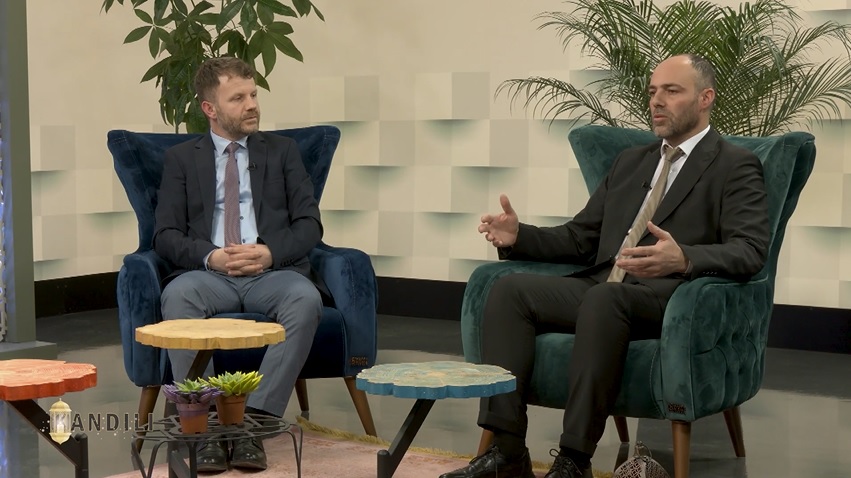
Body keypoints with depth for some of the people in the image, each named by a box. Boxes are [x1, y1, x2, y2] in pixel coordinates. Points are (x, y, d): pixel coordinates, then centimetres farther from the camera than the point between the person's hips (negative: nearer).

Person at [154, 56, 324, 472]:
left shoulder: (282, 151, 17)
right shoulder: (181, 158, 15)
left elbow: (309, 224, 8)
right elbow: (166, 235, 6)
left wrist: (271, 252, -13)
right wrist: (210, 256, -15)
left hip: (273, 272, 0)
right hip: (209, 273, 0)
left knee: (306, 299, -34)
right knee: (178, 297, -35)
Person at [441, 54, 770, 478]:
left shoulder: (735, 167, 4)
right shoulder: (630, 162, 25)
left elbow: (750, 251, -11)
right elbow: (580, 238, 24)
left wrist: (684, 258, -31)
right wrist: (520, 236, 5)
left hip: (671, 298, -6)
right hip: (598, 288, 7)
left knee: (603, 298, -37)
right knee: (509, 289, -16)